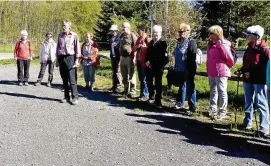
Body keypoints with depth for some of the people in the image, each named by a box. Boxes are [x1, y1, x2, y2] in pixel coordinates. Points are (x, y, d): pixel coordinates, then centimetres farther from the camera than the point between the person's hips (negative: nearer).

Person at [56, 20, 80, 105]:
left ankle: (75, 98, -5)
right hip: (61, 58, 5)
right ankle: (66, 97, 16)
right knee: (64, 79, 8)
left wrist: (77, 60, -6)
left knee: (72, 79, -9)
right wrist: (57, 58, 13)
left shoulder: (74, 35, -1)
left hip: (70, 57, -5)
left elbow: (77, 47, -1)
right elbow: (58, 47, 17)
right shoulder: (60, 35, 12)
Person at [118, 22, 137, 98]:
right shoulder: (121, 36, 14)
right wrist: (120, 54, 16)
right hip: (122, 57, 8)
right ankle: (126, 90, 27)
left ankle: (132, 91, 3)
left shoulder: (132, 35, -8)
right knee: (124, 75, 14)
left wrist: (134, 58, -18)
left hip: (129, 58, -7)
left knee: (131, 75, -3)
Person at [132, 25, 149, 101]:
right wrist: (136, 47, -6)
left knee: (144, 79, -2)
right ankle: (142, 94, 23)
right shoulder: (139, 39, 13)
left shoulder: (147, 40, -12)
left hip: (144, 62, -8)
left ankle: (145, 95, 6)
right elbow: (134, 49, 15)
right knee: (141, 79, 14)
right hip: (138, 61, 8)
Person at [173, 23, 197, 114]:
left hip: (188, 70, -8)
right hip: (180, 70, 8)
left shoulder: (191, 42, -11)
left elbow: (193, 58, -16)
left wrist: (191, 70, -19)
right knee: (181, 86, 21)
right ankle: (180, 102, 35)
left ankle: (192, 107, 6)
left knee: (190, 88, -1)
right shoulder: (179, 42, 12)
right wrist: (176, 67, 17)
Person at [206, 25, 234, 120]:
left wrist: (227, 67, 2)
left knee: (222, 91, -1)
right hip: (211, 72, 9)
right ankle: (212, 109, 30)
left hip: (221, 72, -9)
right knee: (213, 90, 17)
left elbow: (230, 58, -13)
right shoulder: (211, 44, 12)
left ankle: (222, 112, 6)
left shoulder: (222, 44, -14)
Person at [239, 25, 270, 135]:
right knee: (248, 102, 14)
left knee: (261, 103, -5)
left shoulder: (264, 49, -10)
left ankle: (264, 127, 0)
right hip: (248, 80, 7)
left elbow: (266, 67, -14)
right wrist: (243, 70, 2)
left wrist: (252, 73, -17)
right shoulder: (249, 49, 12)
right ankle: (247, 122, 26)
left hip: (259, 81, -7)